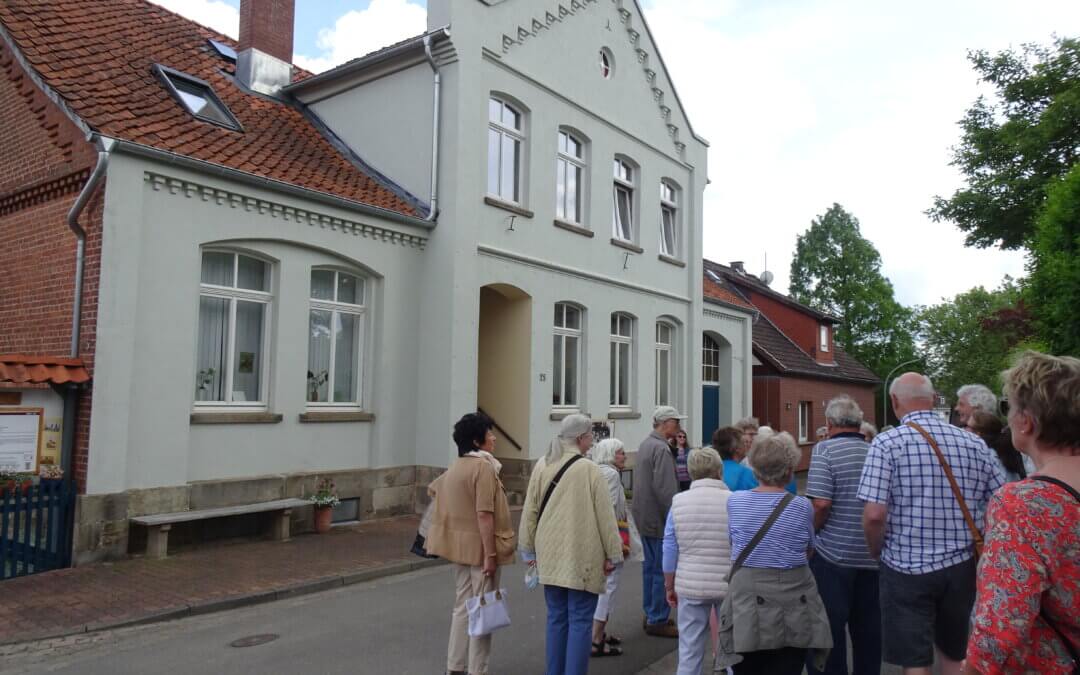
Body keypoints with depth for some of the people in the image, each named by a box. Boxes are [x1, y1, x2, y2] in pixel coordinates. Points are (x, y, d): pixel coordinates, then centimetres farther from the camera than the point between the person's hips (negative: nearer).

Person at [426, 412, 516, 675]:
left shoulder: (456, 466, 9)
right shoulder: (484, 466, -18)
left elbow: (433, 489, 25)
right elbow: (484, 514, -22)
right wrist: (490, 555, -20)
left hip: (460, 545, 9)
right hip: (480, 547, -9)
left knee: (463, 605, 16)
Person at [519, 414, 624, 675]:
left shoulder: (542, 466, 1)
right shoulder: (590, 470, -12)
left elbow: (530, 511, 6)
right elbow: (605, 516, -10)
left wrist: (528, 549, 15)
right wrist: (613, 554, -1)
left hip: (550, 557, 5)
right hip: (582, 559, -5)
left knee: (556, 618, 16)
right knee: (580, 621, 4)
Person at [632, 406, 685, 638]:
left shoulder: (645, 444, 13)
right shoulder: (661, 448, -19)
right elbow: (665, 489, -24)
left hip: (645, 518, 10)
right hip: (659, 518, -10)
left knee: (650, 566, 16)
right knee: (663, 570, -2)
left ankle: (651, 614, 26)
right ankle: (658, 620, 4)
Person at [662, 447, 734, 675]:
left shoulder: (678, 502, -3)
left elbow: (670, 550, 1)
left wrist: (669, 586, 12)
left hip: (691, 586, 1)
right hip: (729, 586, -1)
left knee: (690, 650, 10)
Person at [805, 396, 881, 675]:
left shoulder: (825, 450, -10)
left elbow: (821, 504, -19)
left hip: (833, 555, -5)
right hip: (873, 557, 5)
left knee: (829, 633, 5)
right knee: (868, 631, 16)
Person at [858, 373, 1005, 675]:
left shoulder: (887, 443, -13)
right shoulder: (974, 443, 1)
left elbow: (874, 514, -19)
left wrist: (876, 551, 0)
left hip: (906, 567, -4)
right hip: (961, 566, 4)